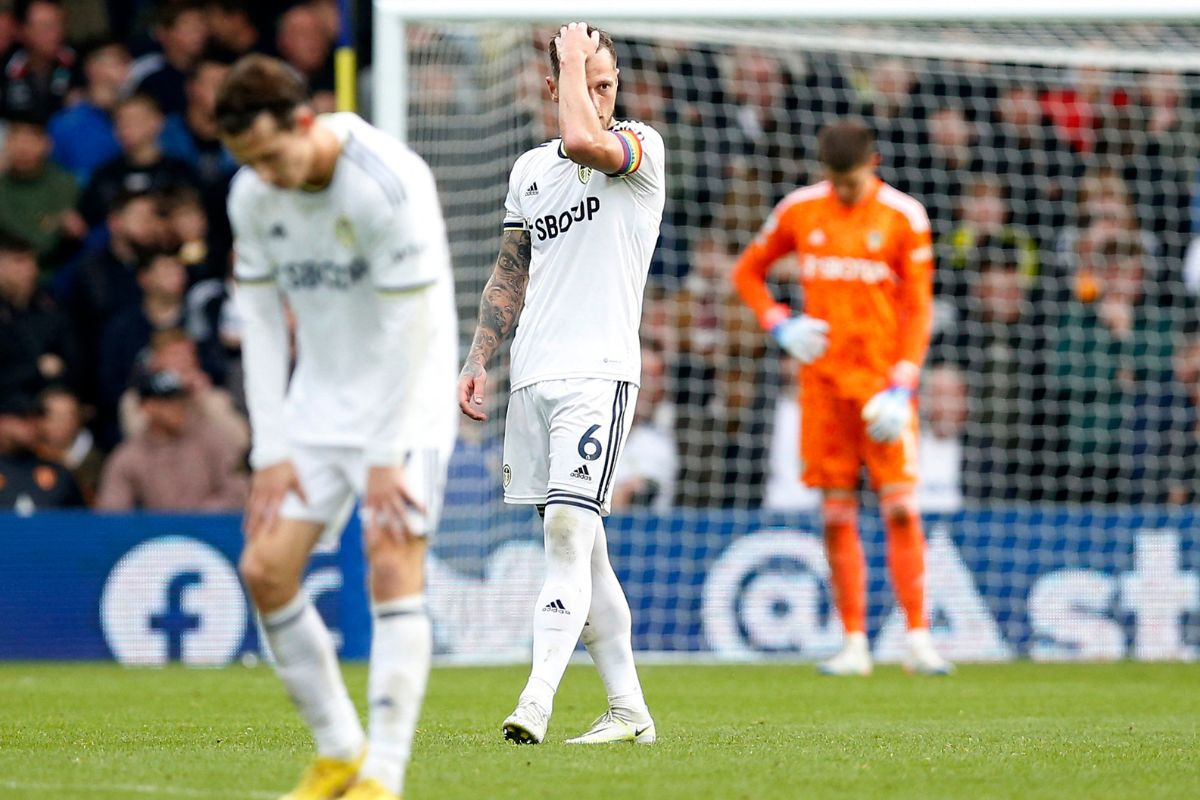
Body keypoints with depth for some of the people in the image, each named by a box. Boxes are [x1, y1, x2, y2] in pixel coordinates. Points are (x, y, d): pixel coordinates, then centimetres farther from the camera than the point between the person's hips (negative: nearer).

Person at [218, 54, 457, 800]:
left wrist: (385, 456, -19)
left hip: (405, 401, -6)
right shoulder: (252, 196, -3)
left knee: (394, 567, -19)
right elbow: (261, 320, 2)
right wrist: (271, 451, -5)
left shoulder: (390, 183, -23)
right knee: (265, 568, -3)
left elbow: (407, 327, -21)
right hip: (318, 401, 6)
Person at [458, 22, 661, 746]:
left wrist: (576, 56, -9)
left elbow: (584, 142, -24)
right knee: (578, 541, 7)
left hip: (599, 372, -7)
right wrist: (479, 360, 16)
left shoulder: (641, 146, -2)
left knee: (568, 525, -17)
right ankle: (629, 709, 12)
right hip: (534, 377, 7)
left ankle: (537, 702, -22)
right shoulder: (530, 168, 18)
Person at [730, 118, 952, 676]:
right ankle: (854, 645, 6)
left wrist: (901, 388, -12)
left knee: (901, 507, -8)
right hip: (823, 380, 2)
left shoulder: (903, 218, -2)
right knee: (837, 514, 1)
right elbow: (748, 271, 18)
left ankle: (918, 638, -3)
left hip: (884, 382, -2)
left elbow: (918, 310, -2)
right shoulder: (798, 212, 5)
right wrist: (780, 325, 0)